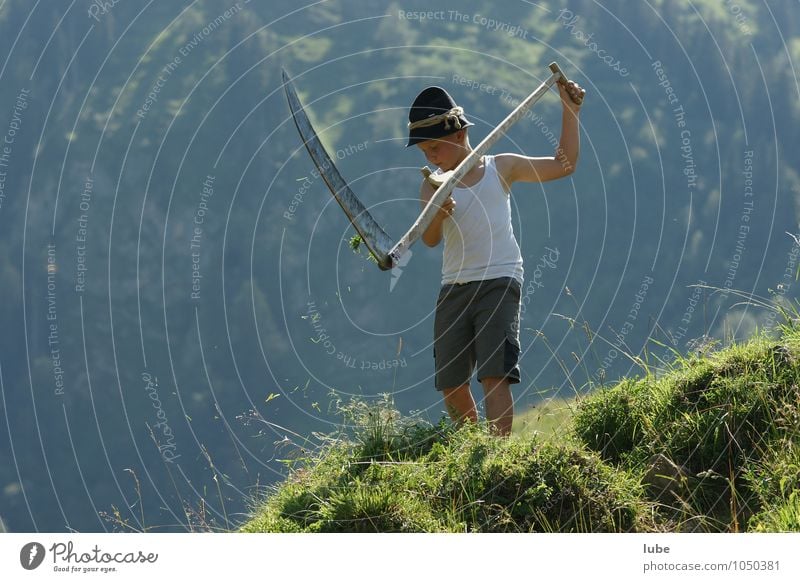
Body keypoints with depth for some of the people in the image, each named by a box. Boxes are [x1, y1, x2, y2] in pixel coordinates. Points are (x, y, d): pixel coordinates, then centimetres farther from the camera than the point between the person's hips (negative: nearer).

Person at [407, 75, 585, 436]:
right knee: (450, 383, 4)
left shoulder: (501, 168, 6)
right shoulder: (432, 186, 8)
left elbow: (563, 166, 8)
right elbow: (430, 240, -8)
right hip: (454, 287, 4)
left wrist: (570, 112, 2)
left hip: (499, 281, -3)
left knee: (494, 374, -17)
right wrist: (437, 215, -30)